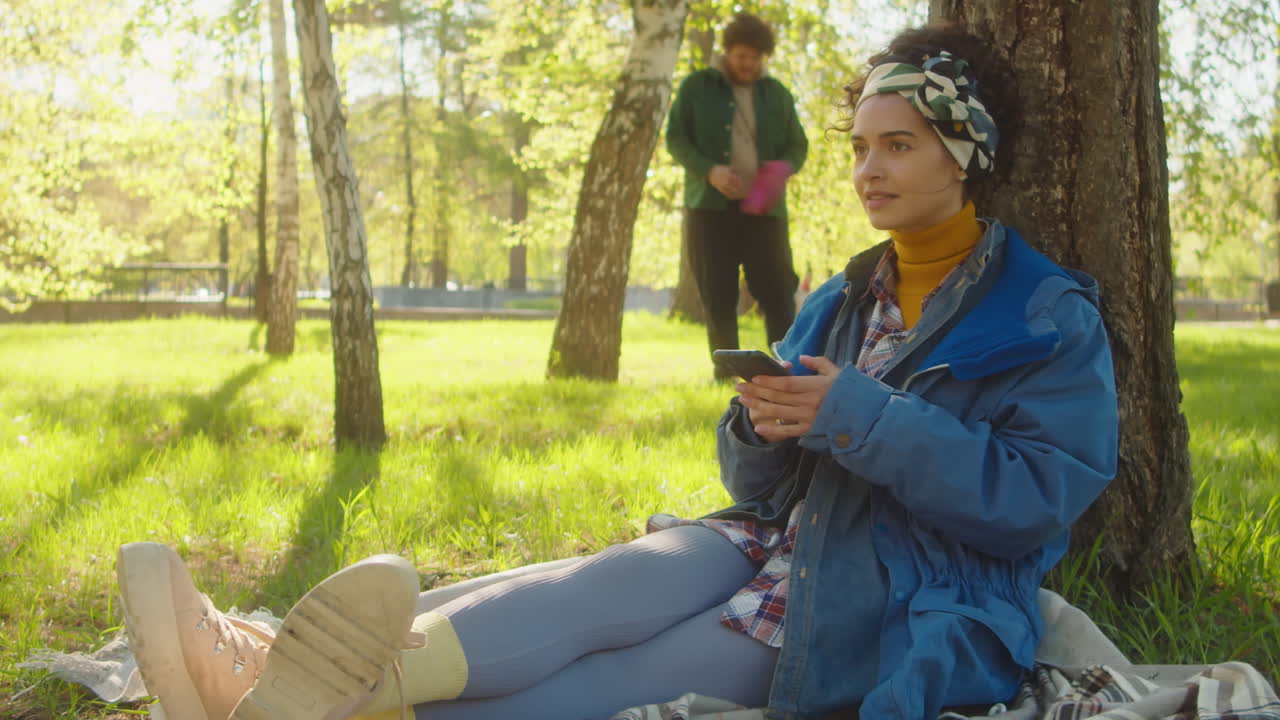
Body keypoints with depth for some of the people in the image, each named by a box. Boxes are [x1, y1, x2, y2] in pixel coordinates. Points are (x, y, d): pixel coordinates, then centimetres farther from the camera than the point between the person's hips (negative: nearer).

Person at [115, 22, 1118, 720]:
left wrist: (862, 418, -20)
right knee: (624, 578, -28)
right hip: (790, 542, 5)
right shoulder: (843, 300, 19)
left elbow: (1042, 497, -14)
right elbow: (764, 486, 15)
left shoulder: (1049, 317, -1)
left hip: (905, 613, -5)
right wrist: (766, 426, -10)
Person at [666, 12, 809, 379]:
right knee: (718, 298, 0)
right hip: (710, 207, -1)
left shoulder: (777, 94, 11)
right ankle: (726, 375, 8)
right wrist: (709, 170, -16)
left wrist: (782, 169, -9)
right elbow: (675, 138, 2)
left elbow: (798, 146, 15)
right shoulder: (697, 86, 4)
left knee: (778, 292, -7)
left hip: (764, 208, 1)